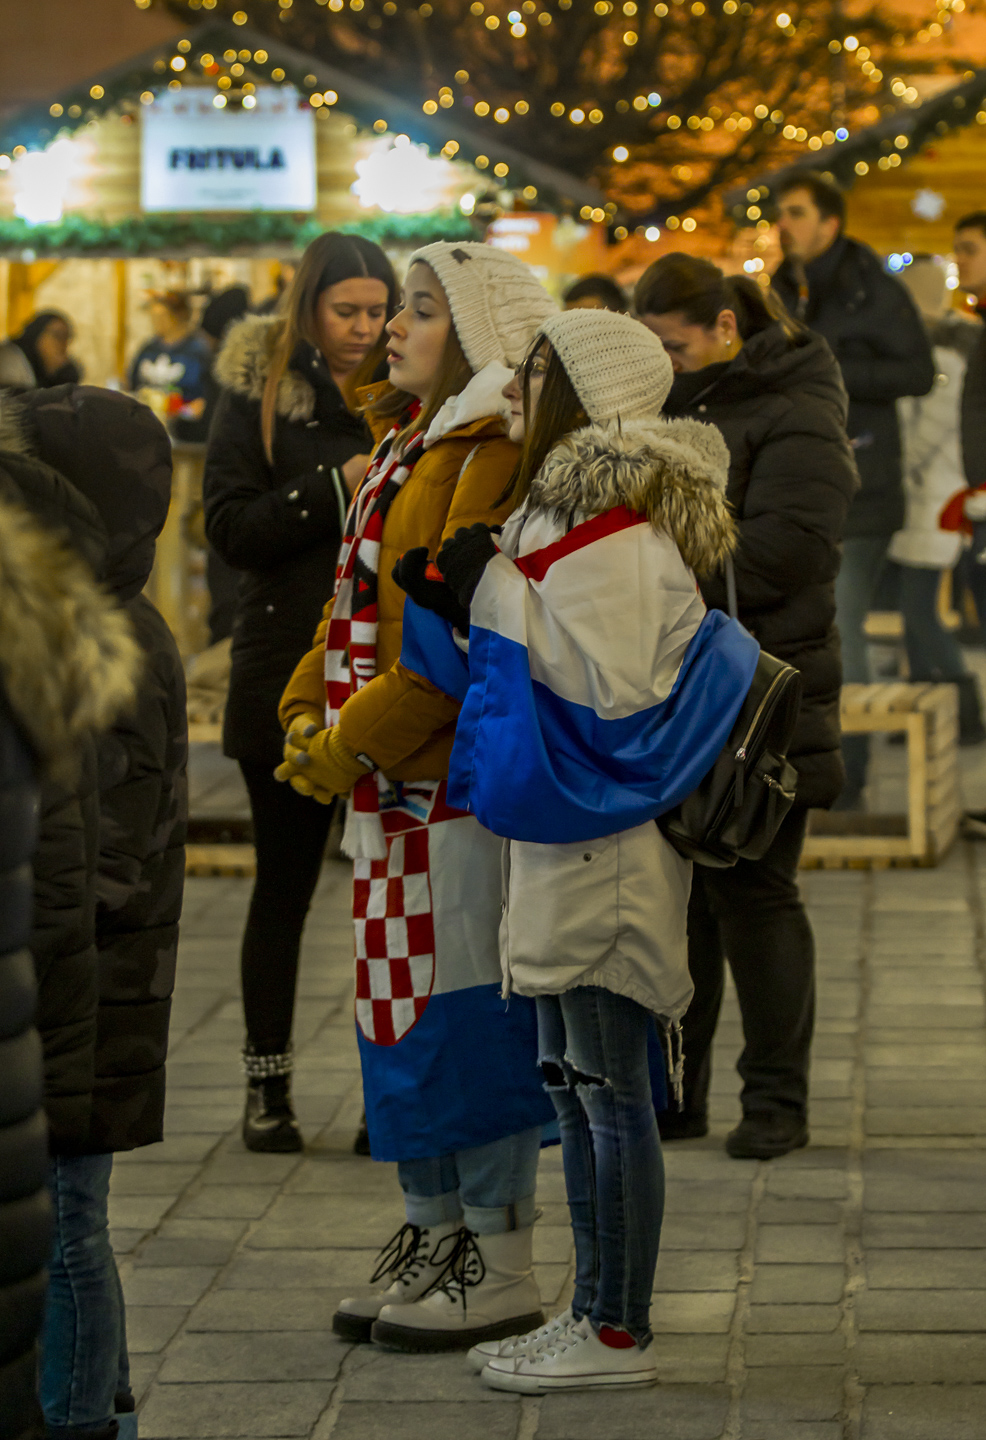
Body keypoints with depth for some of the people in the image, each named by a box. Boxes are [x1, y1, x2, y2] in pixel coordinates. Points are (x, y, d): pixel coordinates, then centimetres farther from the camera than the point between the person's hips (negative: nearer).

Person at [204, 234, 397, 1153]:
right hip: (292, 672, -2)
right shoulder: (259, 391, 1)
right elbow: (229, 526, -7)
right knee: (284, 886, 6)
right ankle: (267, 1087, 16)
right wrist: (335, 487, -17)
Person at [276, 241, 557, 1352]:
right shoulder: (408, 444, 17)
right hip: (389, 780, 10)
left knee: (467, 1006, -4)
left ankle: (502, 1268, 6)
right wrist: (308, 713, 7)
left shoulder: (498, 456, -14)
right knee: (403, 1003, 13)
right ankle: (434, 1236, 24)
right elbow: (358, 598, 20)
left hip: (465, 776, -9)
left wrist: (353, 742, -18)